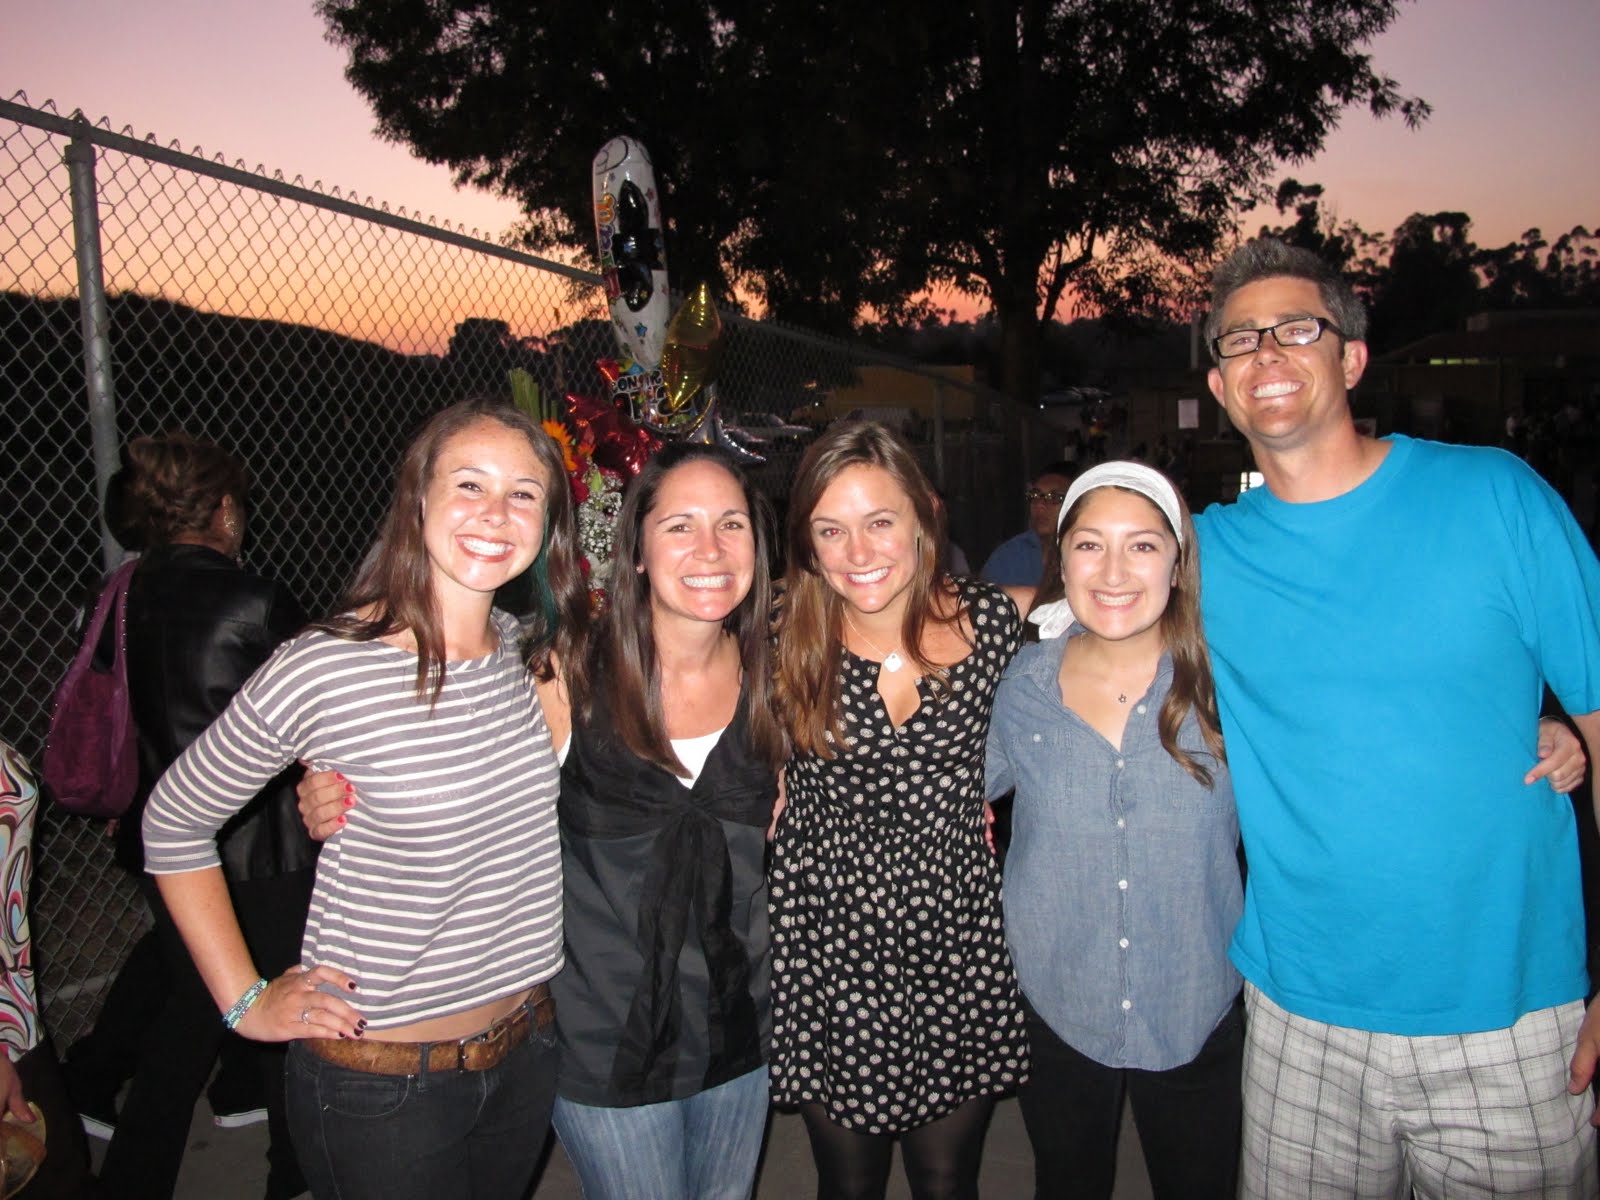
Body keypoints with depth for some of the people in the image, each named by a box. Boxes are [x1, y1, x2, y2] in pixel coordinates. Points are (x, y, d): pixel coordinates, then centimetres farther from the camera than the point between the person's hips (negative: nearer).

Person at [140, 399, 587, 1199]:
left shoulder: (533, 652, -3)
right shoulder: (321, 670, -20)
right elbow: (173, 824, -6)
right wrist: (246, 1002, -6)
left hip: (527, 1048, 6)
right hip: (380, 1080, -5)